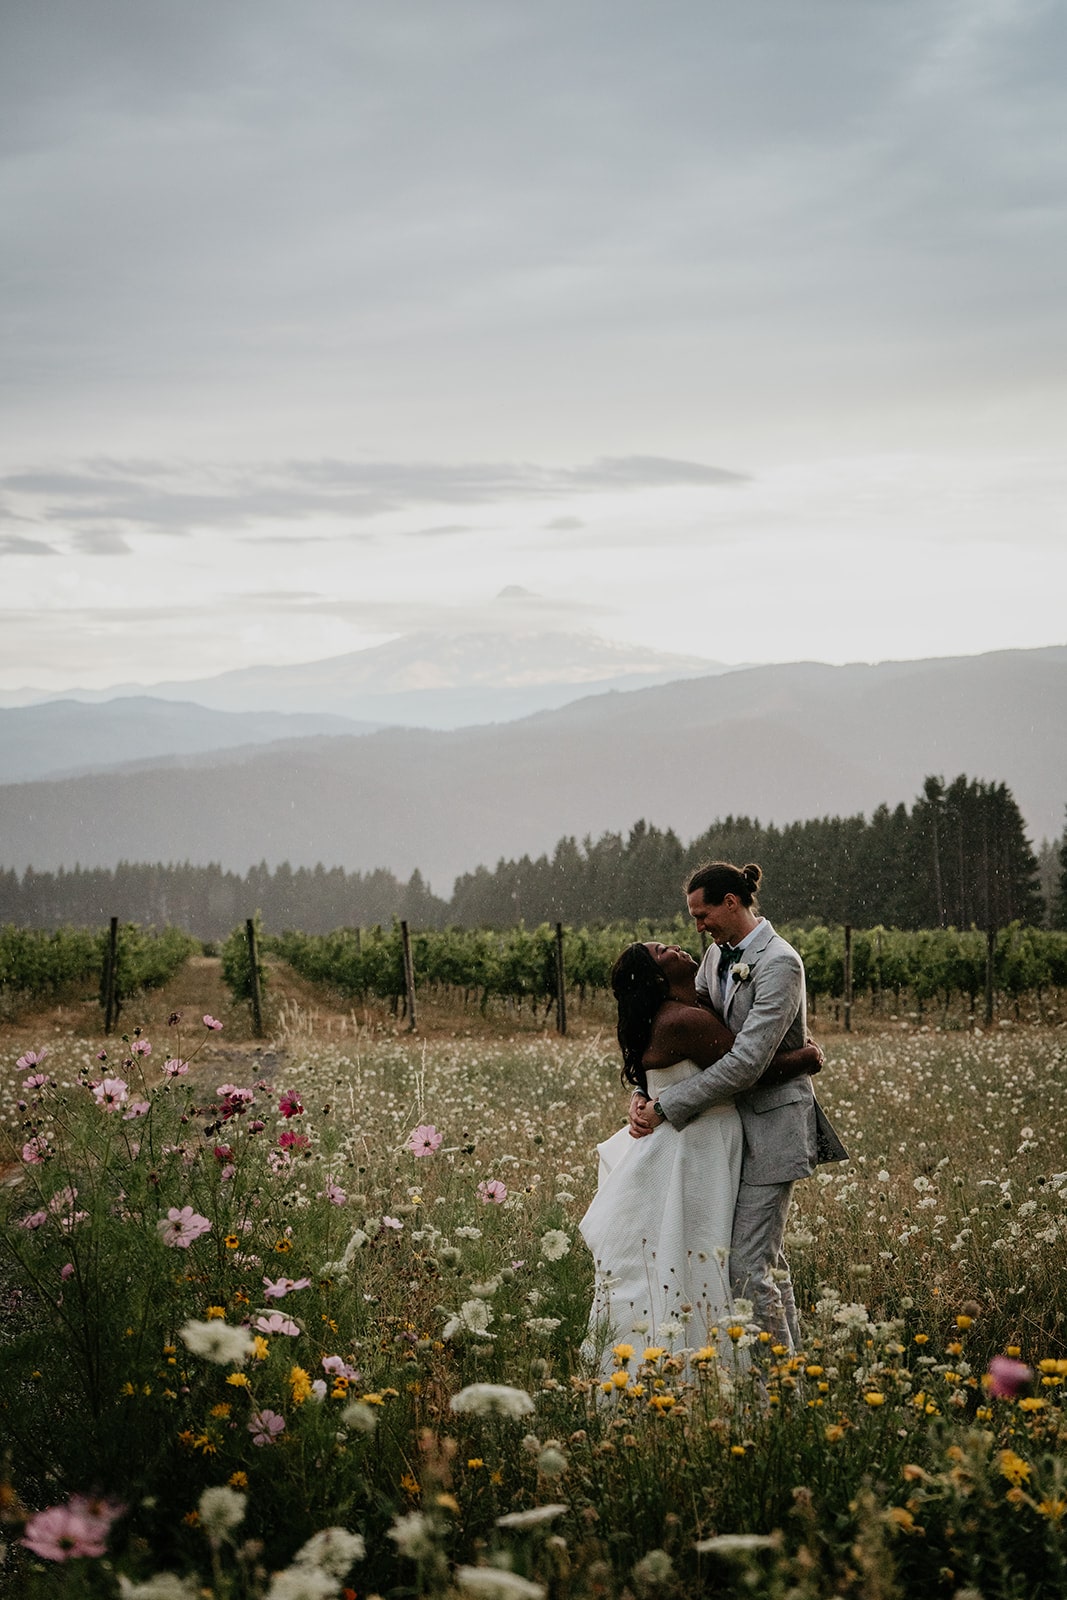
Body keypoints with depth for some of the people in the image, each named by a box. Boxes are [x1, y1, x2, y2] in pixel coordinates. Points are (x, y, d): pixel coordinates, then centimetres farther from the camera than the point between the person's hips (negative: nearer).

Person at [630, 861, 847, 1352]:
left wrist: (666, 1108, -21)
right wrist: (645, 1092, -7)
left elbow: (746, 1062, -24)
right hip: (738, 1120, 9)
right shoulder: (718, 954, 9)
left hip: (773, 1123, -9)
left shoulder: (779, 964, -19)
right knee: (769, 1260, 15)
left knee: (748, 1265, -10)